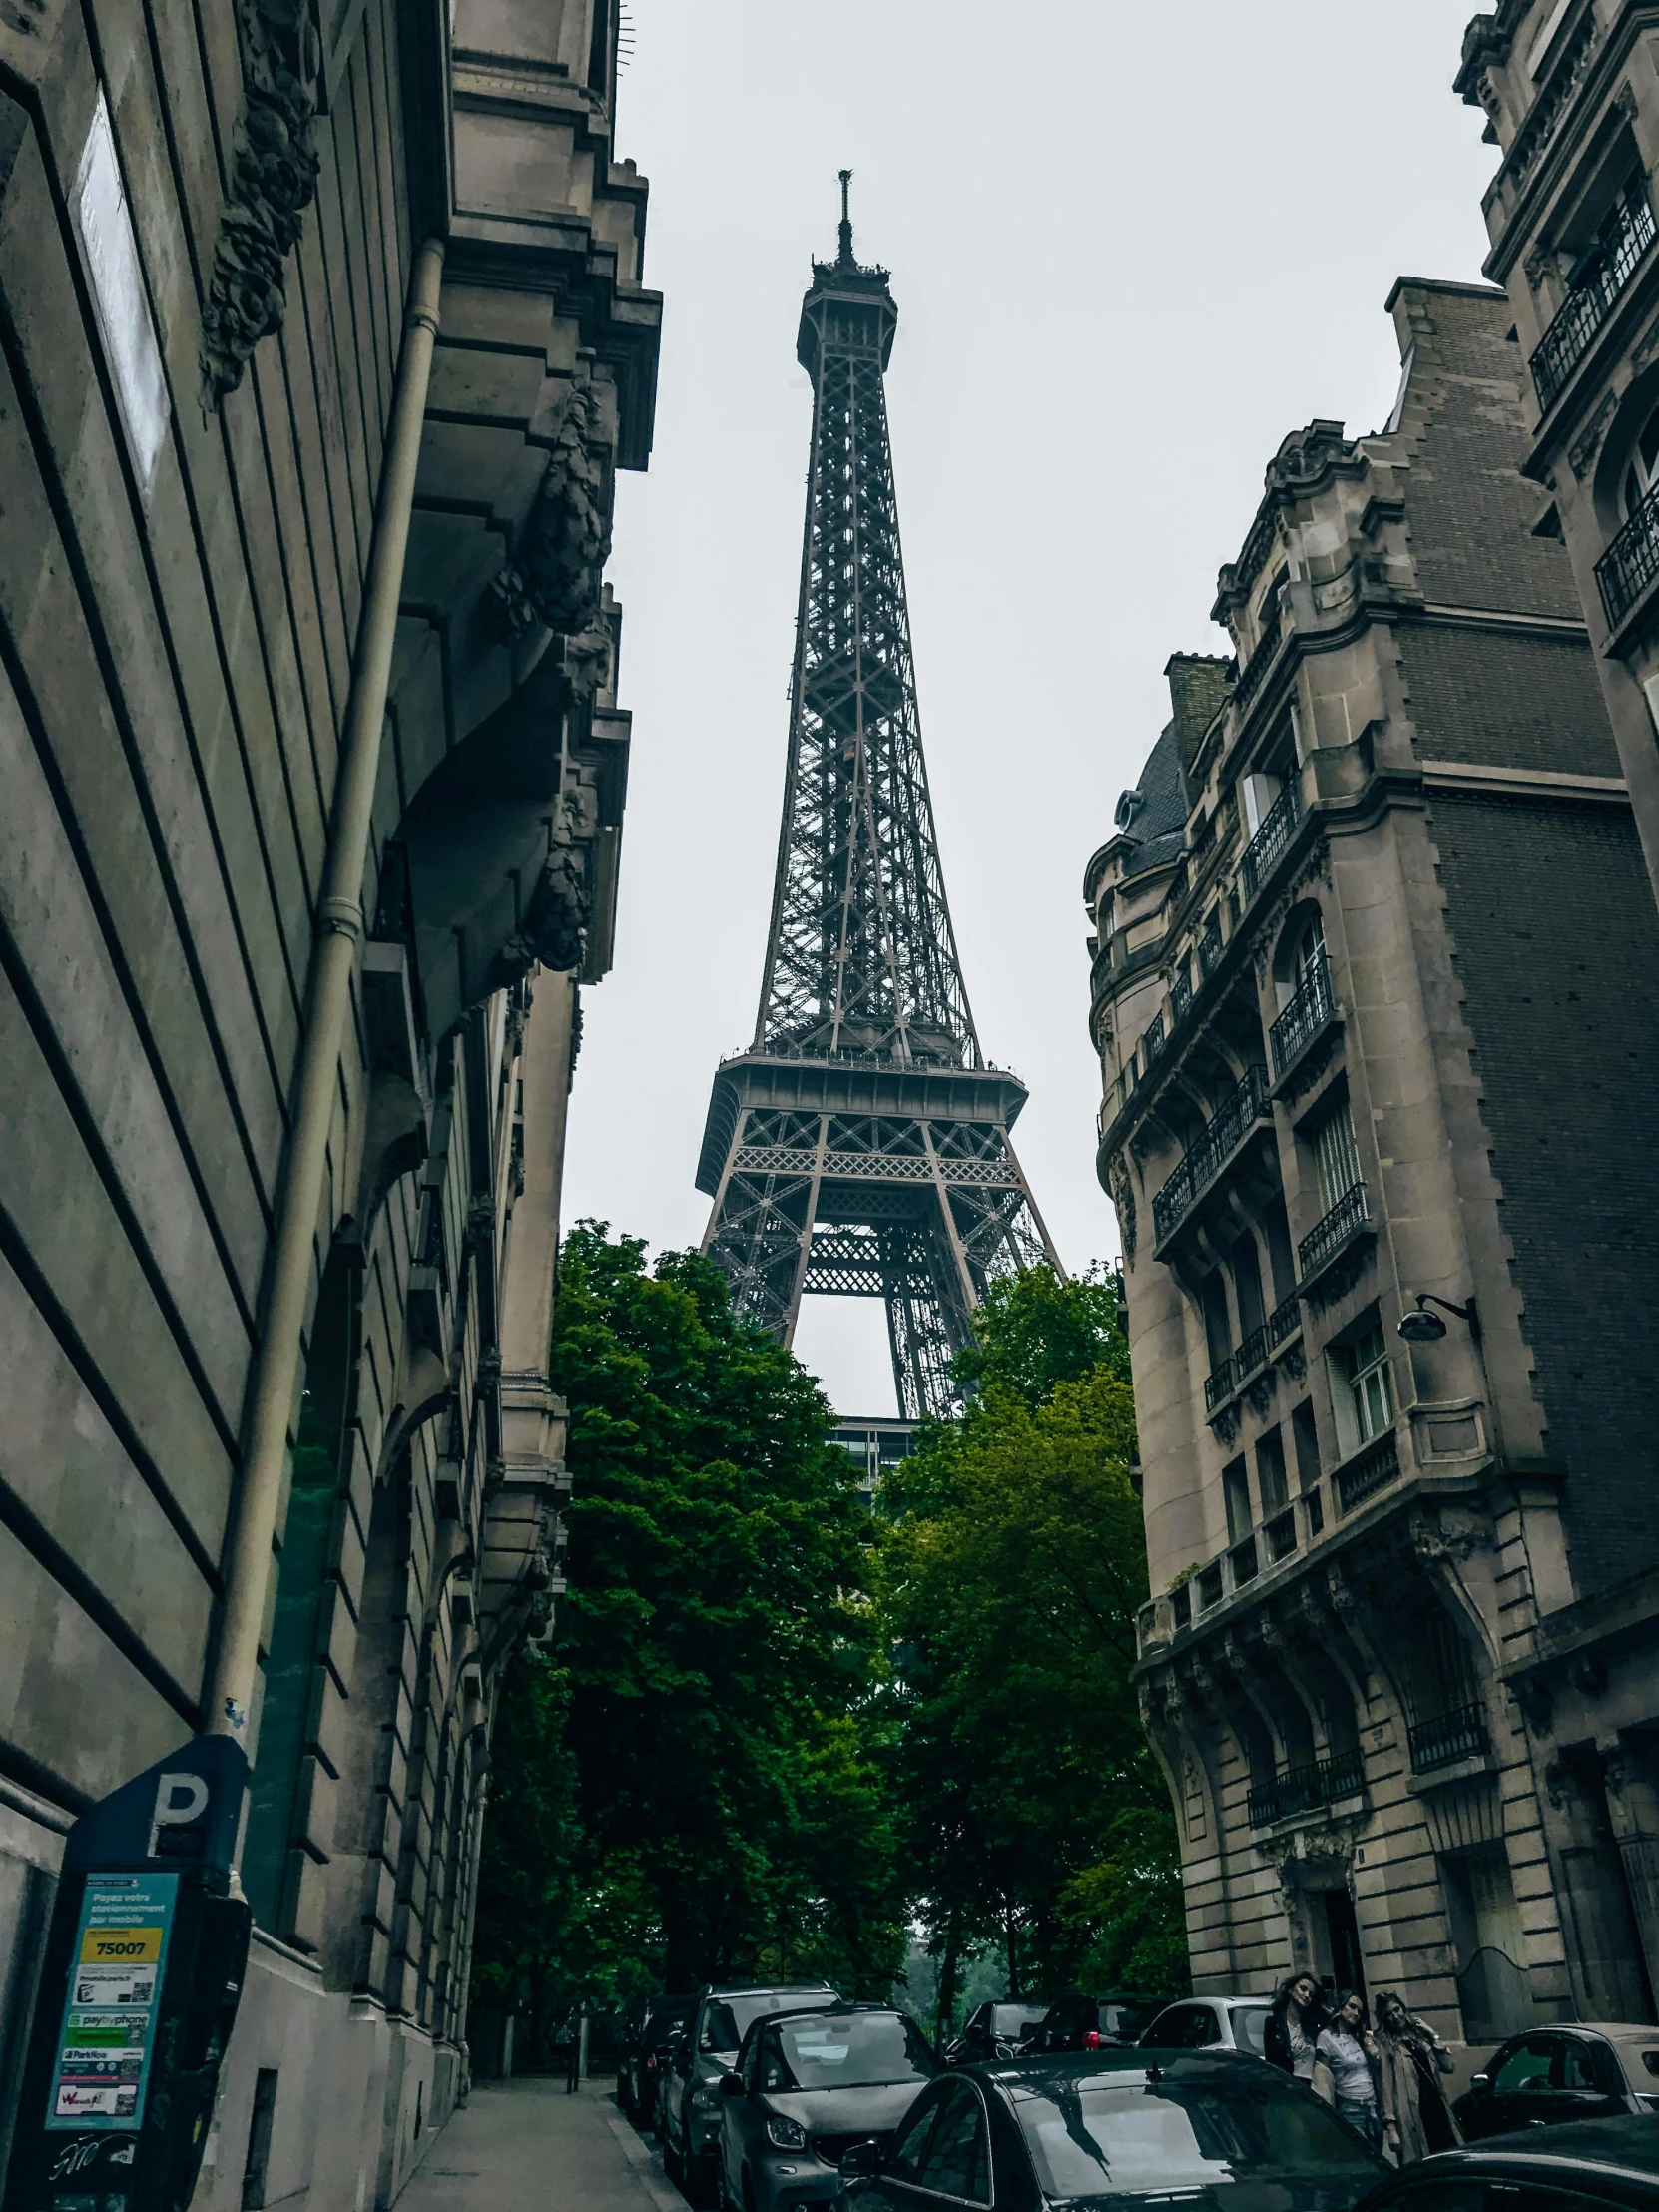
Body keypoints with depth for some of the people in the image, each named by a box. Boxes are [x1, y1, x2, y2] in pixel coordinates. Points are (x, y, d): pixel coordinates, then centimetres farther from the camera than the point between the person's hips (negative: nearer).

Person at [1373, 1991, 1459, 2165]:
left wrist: (1434, 2037, 2)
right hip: (1411, 2117, -5)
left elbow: (1449, 2066, 10)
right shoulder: (1385, 2044, -1)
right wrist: (1390, 2125, -17)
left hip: (1437, 2110, 6)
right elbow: (1385, 2085, -9)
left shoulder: (1420, 2035, 16)